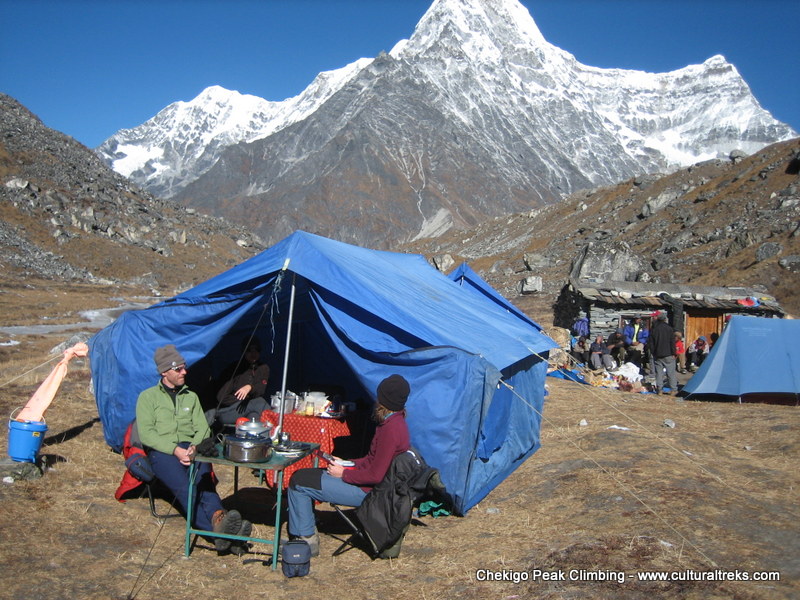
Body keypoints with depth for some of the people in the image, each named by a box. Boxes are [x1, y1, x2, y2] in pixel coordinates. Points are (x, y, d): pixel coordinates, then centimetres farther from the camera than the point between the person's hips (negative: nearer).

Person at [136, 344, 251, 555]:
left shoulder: (191, 397, 25)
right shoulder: (148, 397, 13)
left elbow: (203, 429, 16)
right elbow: (146, 434, 0)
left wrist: (194, 447, -8)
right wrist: (175, 450, -13)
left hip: (191, 449, 3)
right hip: (162, 451, -3)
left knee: (204, 481, -31)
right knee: (184, 487, -33)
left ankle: (218, 519, -57)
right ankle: (220, 530, -51)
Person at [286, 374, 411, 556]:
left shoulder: (391, 429, -24)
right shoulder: (394, 422, 7)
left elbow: (375, 476, -25)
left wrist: (344, 473, -13)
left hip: (367, 491, -10)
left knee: (298, 482, -8)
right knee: (302, 475, 14)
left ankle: (306, 538, 5)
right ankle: (307, 533, 17)